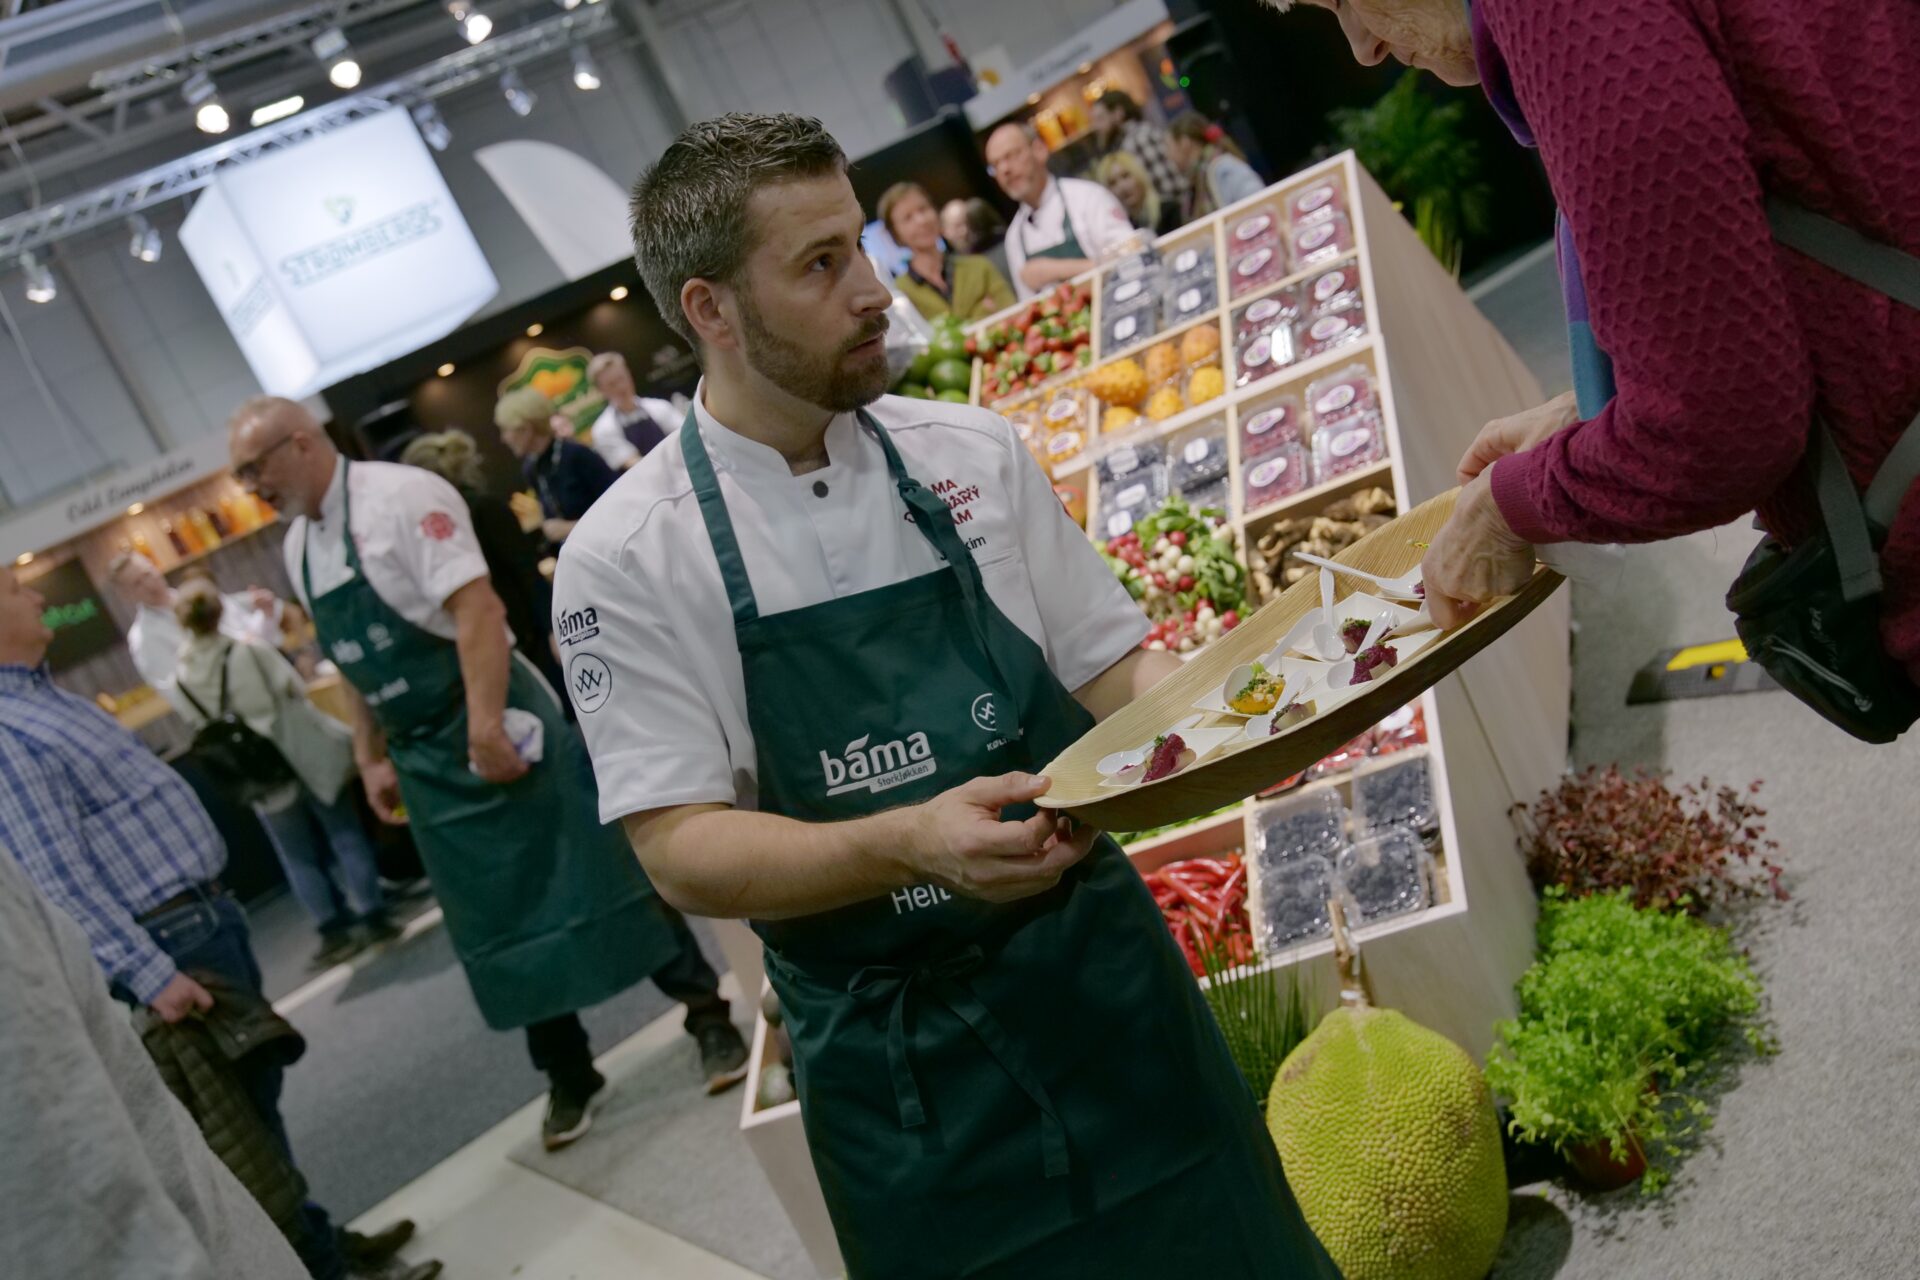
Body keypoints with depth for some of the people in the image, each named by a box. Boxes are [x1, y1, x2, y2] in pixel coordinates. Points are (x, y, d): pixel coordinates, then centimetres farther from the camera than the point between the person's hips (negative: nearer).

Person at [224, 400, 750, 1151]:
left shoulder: (397, 497, -14)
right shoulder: (297, 548, 11)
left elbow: (476, 609, -24)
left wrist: (485, 728, -28)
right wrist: (372, 758, 16)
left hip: (494, 723, -7)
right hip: (424, 757, 7)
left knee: (590, 870, -2)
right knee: (492, 919, 11)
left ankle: (709, 1018, 13)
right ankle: (568, 1076, 24)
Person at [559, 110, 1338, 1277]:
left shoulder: (973, 455, -1)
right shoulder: (627, 562, -10)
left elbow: (1110, 668, 6)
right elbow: (683, 850, -13)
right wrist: (908, 844, -29)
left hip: (1108, 975, 3)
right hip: (898, 1068, -2)